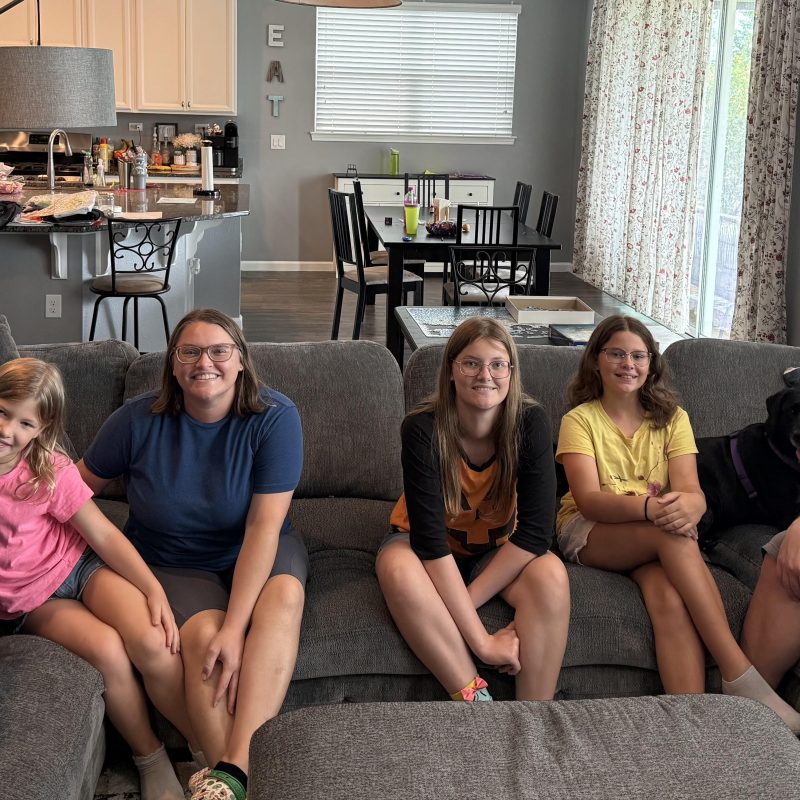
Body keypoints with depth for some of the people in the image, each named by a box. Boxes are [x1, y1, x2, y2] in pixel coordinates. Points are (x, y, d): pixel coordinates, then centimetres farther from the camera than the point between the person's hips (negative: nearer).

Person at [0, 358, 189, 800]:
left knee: (152, 642, -26)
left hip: (80, 565, -1)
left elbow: (104, 535, -9)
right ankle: (149, 758, -4)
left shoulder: (50, 471, -10)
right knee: (107, 650, -27)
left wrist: (155, 590, -17)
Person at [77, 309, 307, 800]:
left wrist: (235, 628, -30)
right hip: (172, 562, 0)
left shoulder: (274, 417, -17)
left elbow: (264, 526, -22)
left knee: (284, 594, -34)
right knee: (204, 634, -32)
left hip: (254, 553, 0)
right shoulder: (140, 419, -11)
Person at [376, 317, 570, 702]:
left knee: (551, 575, -31)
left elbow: (535, 530, -22)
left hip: (500, 549, 1)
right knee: (397, 568, -36)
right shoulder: (422, 428, -26)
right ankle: (476, 699, -27)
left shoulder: (530, 422, -21)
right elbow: (430, 537, -31)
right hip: (428, 547, -1)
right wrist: (480, 639, -35)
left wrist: (463, 601, -27)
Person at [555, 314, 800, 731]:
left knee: (669, 596, -35)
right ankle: (740, 676, -38)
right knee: (673, 536, -36)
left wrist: (687, 506, -33)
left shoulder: (672, 418, 11)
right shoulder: (581, 419, 2)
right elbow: (589, 499, -13)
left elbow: (691, 491, -5)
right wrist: (647, 508, -35)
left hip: (658, 538, 3)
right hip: (589, 533, -2)